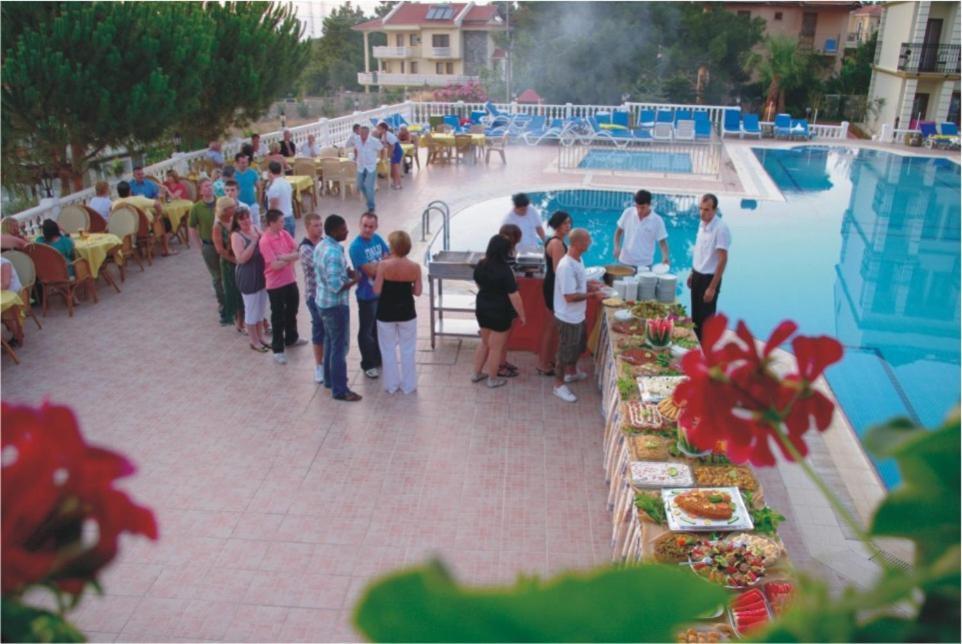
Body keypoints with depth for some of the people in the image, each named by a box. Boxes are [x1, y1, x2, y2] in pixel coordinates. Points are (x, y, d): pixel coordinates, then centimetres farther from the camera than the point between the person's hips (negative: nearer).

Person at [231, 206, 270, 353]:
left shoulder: (254, 228, 4)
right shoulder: (236, 236, -16)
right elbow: (241, 258, -25)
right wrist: (254, 241, -26)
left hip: (261, 274, 7)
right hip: (247, 277, -7)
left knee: (261, 308, 18)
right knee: (251, 310, 6)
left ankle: (260, 337, 34)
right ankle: (254, 341, 21)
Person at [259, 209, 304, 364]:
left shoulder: (285, 234, 1)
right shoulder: (265, 241, -20)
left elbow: (298, 253, -3)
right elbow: (275, 265, -25)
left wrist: (285, 257, -21)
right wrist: (291, 258, -8)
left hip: (291, 280, 7)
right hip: (275, 284, -7)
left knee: (292, 311, 22)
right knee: (278, 316, 3)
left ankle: (291, 338, 43)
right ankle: (278, 350, 13)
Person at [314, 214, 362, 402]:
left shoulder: (320, 246, 4)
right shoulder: (334, 253, -27)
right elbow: (336, 286, -30)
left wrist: (346, 272, 6)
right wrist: (354, 281, -13)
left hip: (323, 301, 10)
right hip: (335, 304, -10)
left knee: (330, 341, 22)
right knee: (339, 347, 0)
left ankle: (329, 379, 35)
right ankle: (340, 390, 9)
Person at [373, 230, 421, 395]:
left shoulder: (384, 265, -16)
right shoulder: (415, 267, -11)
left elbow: (377, 290, -12)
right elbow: (417, 292, -5)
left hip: (386, 313, -1)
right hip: (406, 313, 1)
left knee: (389, 349, 14)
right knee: (407, 350, 15)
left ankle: (392, 385, 23)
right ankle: (408, 385, 23)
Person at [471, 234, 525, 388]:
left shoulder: (480, 265, -4)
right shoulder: (505, 270, -25)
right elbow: (514, 296, -21)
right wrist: (522, 314, -10)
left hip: (482, 308, 7)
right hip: (500, 312, -7)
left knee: (485, 342, 25)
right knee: (496, 347, 10)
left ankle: (477, 374, 35)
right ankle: (493, 379, 24)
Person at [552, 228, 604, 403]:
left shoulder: (578, 259, 1)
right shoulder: (567, 266, -30)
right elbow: (570, 297, -29)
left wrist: (590, 285, 0)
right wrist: (592, 295, -23)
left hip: (578, 315, 10)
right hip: (568, 318, -10)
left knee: (579, 345, 27)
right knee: (565, 351, 6)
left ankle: (572, 372, 49)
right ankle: (559, 385, 23)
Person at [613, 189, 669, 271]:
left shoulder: (657, 220, -11)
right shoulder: (628, 213, -5)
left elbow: (662, 241, -6)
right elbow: (619, 231, 6)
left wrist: (665, 257, -22)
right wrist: (617, 247, -9)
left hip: (644, 264, -2)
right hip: (625, 261, 2)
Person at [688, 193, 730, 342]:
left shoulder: (721, 229, -22)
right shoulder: (702, 224, 3)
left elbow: (722, 260, -22)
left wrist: (712, 287, -22)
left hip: (709, 278, -8)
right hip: (697, 276, 8)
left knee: (706, 319, 1)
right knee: (696, 316, 18)